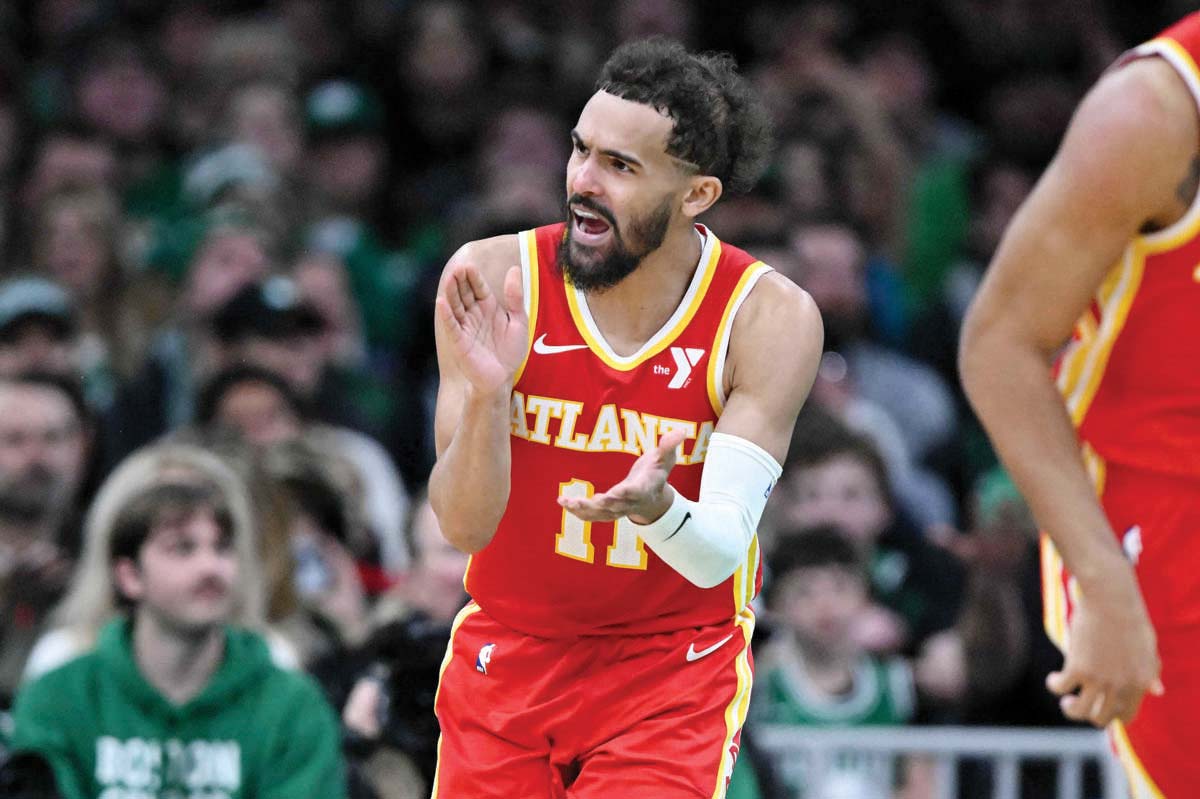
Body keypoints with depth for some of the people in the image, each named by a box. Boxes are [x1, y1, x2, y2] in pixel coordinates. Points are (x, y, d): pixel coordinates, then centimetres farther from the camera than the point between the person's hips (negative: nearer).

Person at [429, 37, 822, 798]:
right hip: (511, 644, 2)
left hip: (677, 659, -2)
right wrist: (486, 392, -34)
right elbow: (464, 526, -16)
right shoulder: (494, 280, -14)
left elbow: (717, 556, -20)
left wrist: (656, 507, -42)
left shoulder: (769, 318, -16)